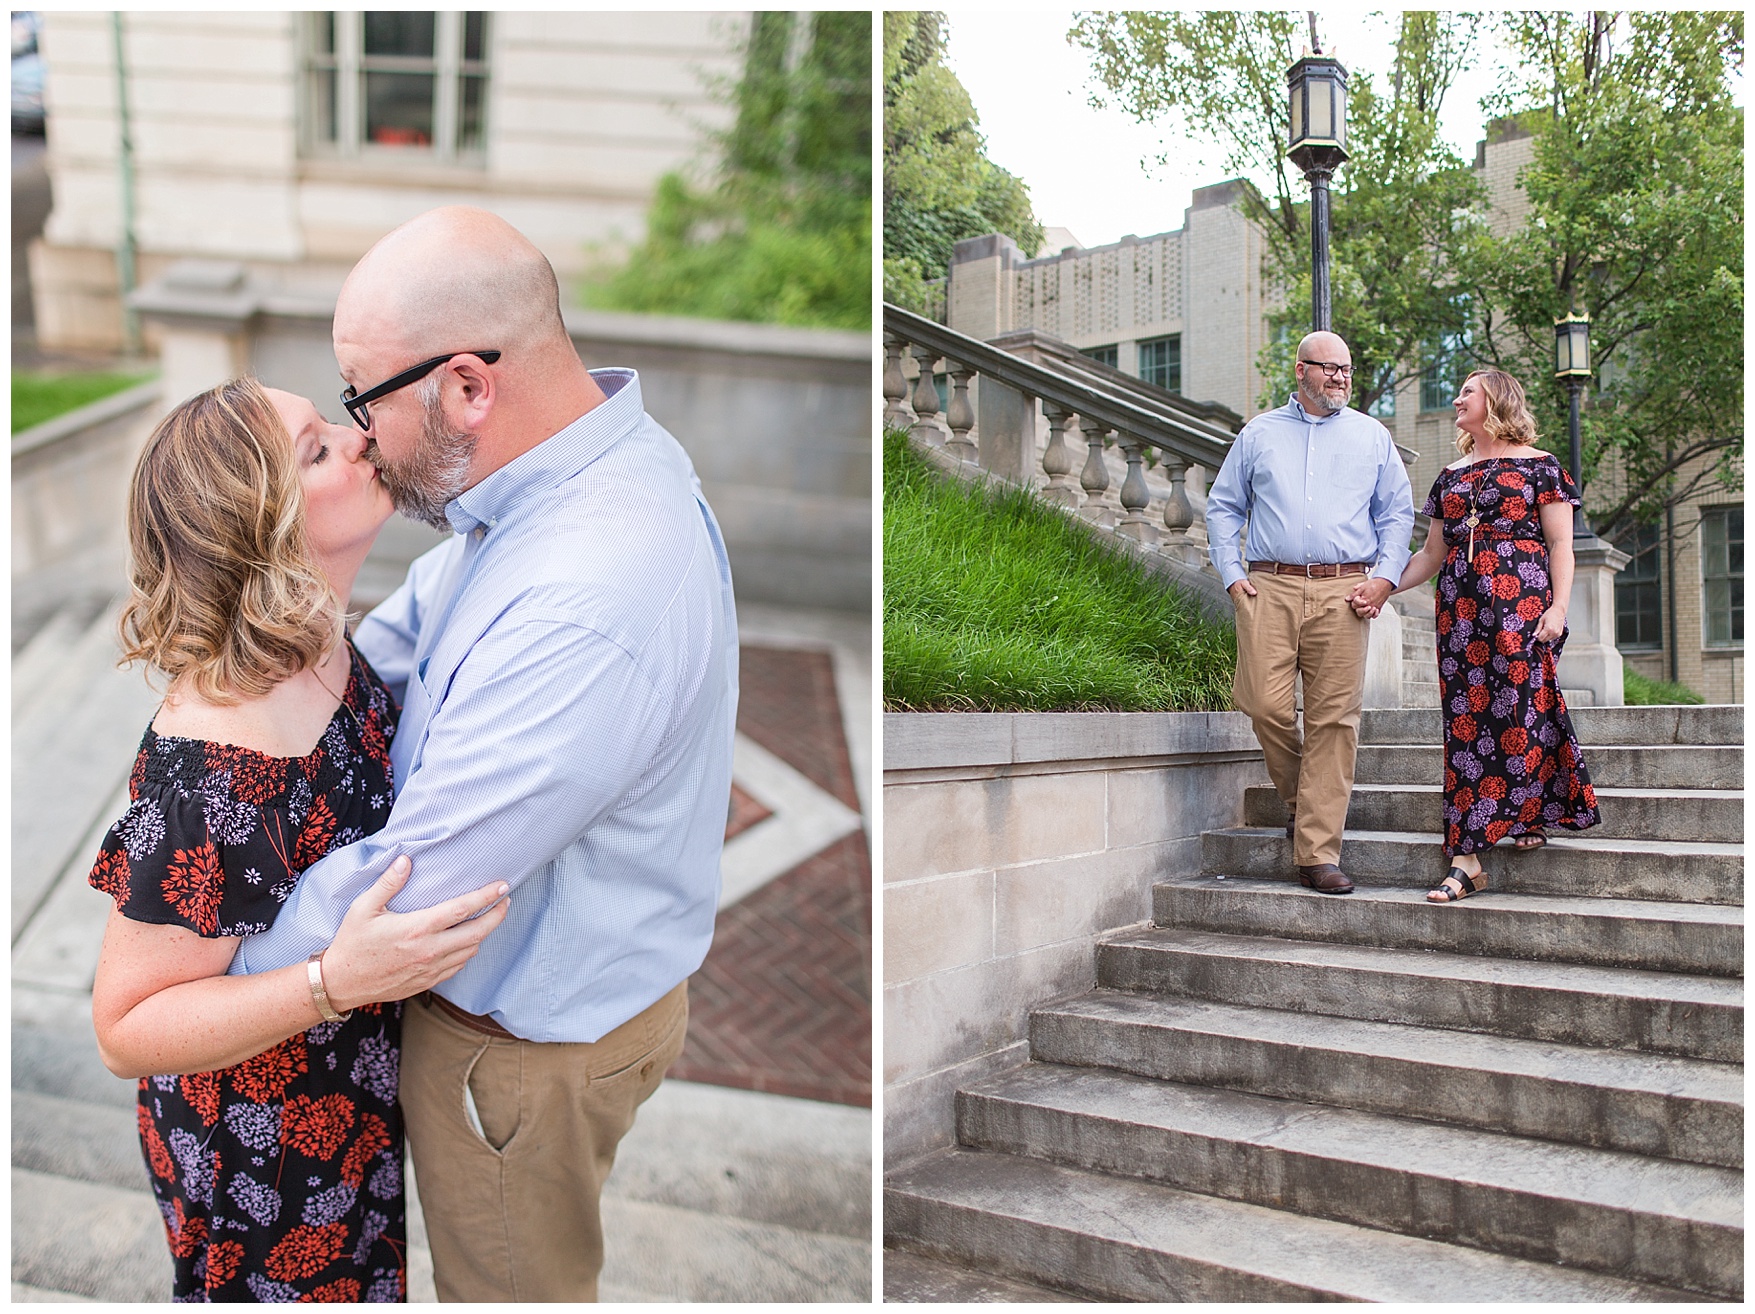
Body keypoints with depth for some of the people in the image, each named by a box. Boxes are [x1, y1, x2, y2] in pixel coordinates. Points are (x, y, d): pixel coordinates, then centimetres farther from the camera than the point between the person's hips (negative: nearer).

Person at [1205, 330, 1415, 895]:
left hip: (1343, 592, 0)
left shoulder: (1372, 437, 17)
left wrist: (1383, 578, 1)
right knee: (1265, 704, -13)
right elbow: (1222, 506, 16)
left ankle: (1317, 853, -2)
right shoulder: (1259, 433, 16)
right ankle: (1299, 799, 16)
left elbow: (1398, 513, 15)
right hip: (1269, 588, 0)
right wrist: (1231, 574, 4)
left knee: (1334, 719, -6)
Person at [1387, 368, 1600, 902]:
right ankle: (1465, 861, -4)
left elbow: (1560, 544, 0)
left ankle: (1531, 813, 13)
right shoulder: (1450, 476, 20)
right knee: (1466, 720, -2)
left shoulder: (1539, 465, 6)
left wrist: (1558, 606, -12)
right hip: (1459, 607, 4)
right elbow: (1432, 554, 20)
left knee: (1522, 706, -11)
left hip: (1521, 601, -4)